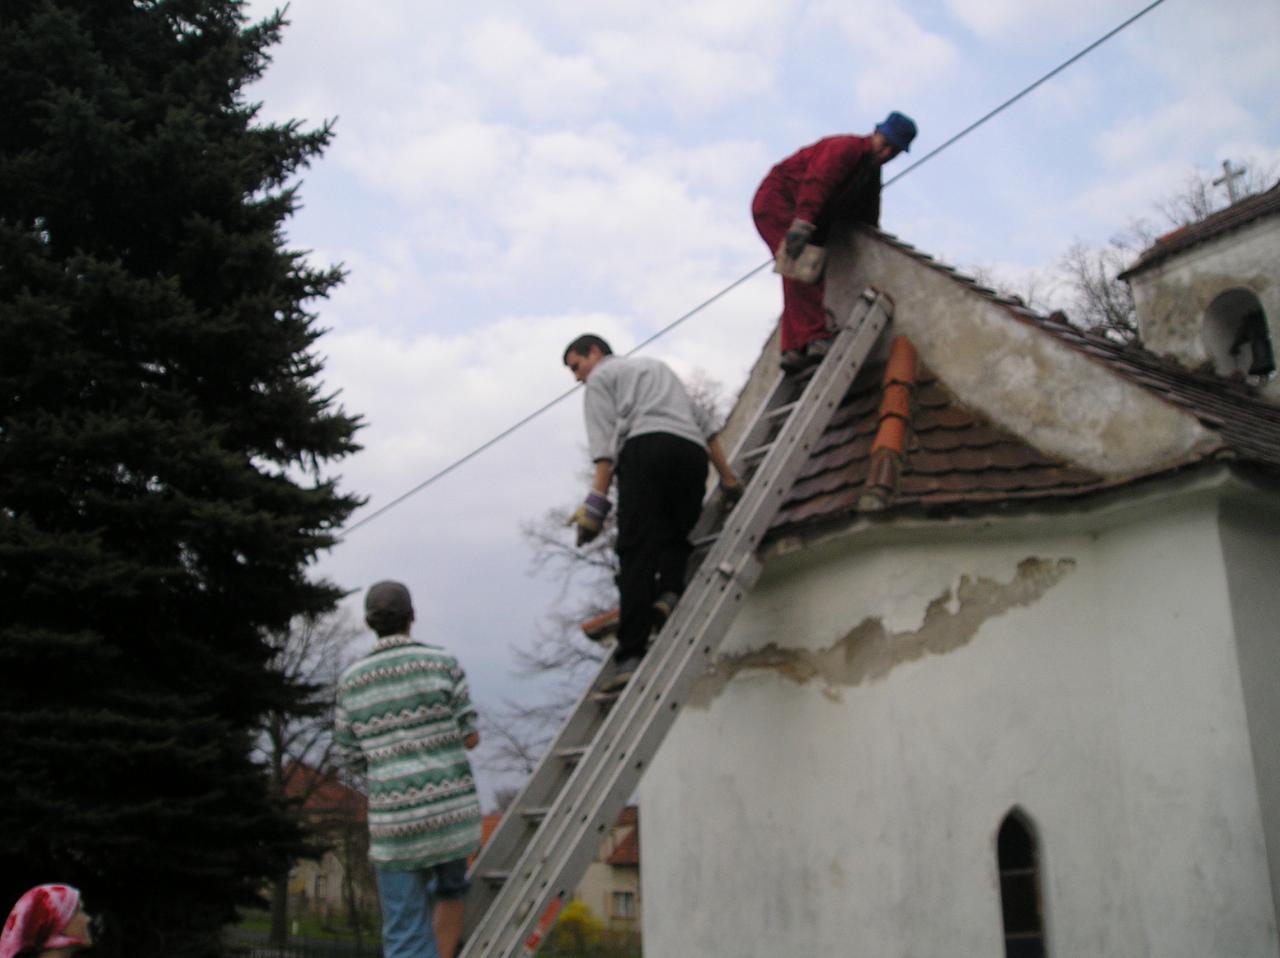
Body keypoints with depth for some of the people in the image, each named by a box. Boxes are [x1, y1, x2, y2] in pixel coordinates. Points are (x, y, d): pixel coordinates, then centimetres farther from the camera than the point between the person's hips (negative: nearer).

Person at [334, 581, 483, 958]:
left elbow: (352, 759, 10)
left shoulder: (351, 680, 3)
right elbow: (470, 738, -1)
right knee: (450, 887, 31)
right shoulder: (442, 662, -4)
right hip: (452, 810, 0)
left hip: (395, 821, 0)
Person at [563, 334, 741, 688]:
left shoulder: (601, 377, 20)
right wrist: (727, 477, 29)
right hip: (693, 451, 5)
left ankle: (631, 655, -22)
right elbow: (703, 422, 30)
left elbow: (605, 441, 1)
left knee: (637, 552, -11)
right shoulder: (659, 367, 39)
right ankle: (669, 591, -16)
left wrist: (596, 502, -7)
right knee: (676, 538, 16)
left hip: (646, 446, -5)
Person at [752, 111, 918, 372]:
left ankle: (793, 350, -7)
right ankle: (816, 339, -31)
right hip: (777, 201, -10)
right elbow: (816, 182, -31)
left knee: (809, 276, -1)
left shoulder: (871, 174, 16)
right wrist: (802, 223, -44)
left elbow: (867, 221, 18)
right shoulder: (846, 148, -14)